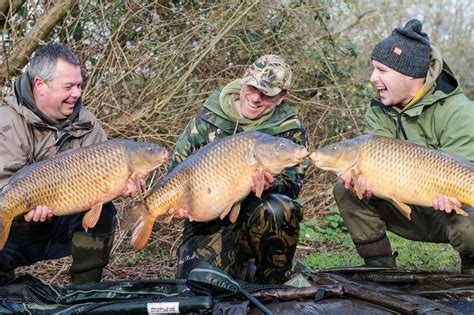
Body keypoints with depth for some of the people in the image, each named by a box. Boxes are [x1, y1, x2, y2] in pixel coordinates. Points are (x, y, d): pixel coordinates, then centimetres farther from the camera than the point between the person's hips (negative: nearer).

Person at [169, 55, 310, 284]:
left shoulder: (290, 130, -1)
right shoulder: (209, 117, 4)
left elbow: (292, 184, -8)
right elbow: (177, 166, 11)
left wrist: (270, 185, -32)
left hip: (256, 218, -1)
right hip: (208, 222, 1)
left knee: (280, 209, -37)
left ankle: (271, 282, -10)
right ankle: (244, 271, 10)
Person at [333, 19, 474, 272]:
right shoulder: (379, 111, -1)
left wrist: (444, 194, -47)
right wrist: (363, 177, -37)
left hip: (450, 211, -5)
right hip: (408, 211, 5)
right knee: (346, 192, -12)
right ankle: (381, 269, -4)